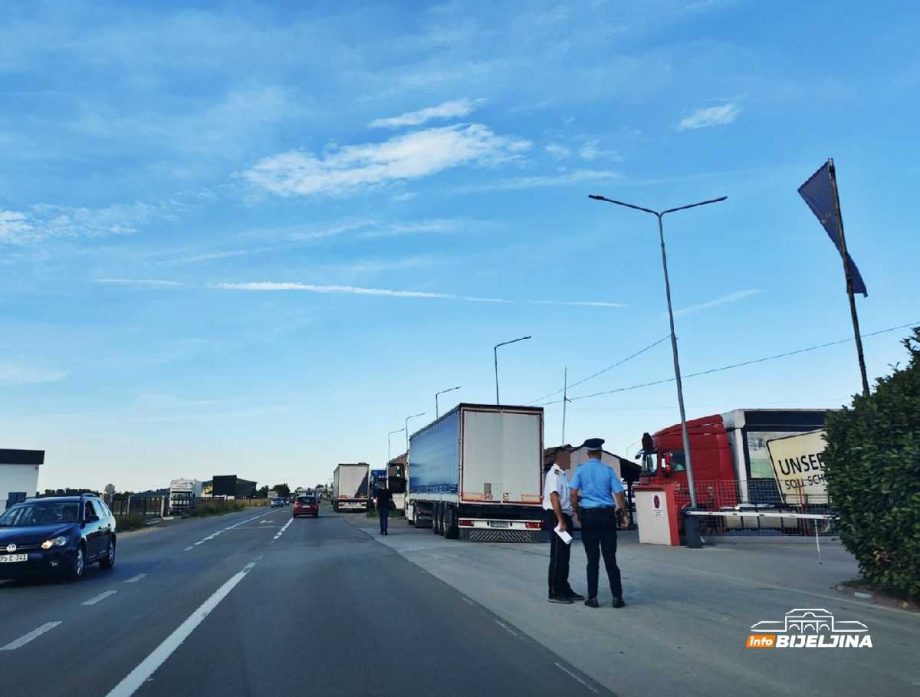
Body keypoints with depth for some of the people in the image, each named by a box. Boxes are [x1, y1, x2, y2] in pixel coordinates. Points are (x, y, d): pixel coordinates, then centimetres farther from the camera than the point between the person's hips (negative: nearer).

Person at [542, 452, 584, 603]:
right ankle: (555, 593, 5)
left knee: (564, 556, 16)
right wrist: (560, 521, -24)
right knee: (557, 556, -3)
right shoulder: (554, 473, -15)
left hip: (564, 517, 10)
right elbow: (553, 497, -23)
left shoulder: (562, 474, 15)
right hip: (556, 517, -10)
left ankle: (564, 589, 26)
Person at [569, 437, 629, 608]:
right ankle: (617, 597, 6)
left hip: (588, 515, 0)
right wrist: (624, 514, 10)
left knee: (592, 559, 6)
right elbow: (619, 494, -1)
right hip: (606, 515, 0)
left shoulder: (581, 470, 0)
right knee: (610, 557, 6)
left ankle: (592, 597, 8)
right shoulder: (608, 470, 1)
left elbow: (574, 493, -7)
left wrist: (576, 512, 6)